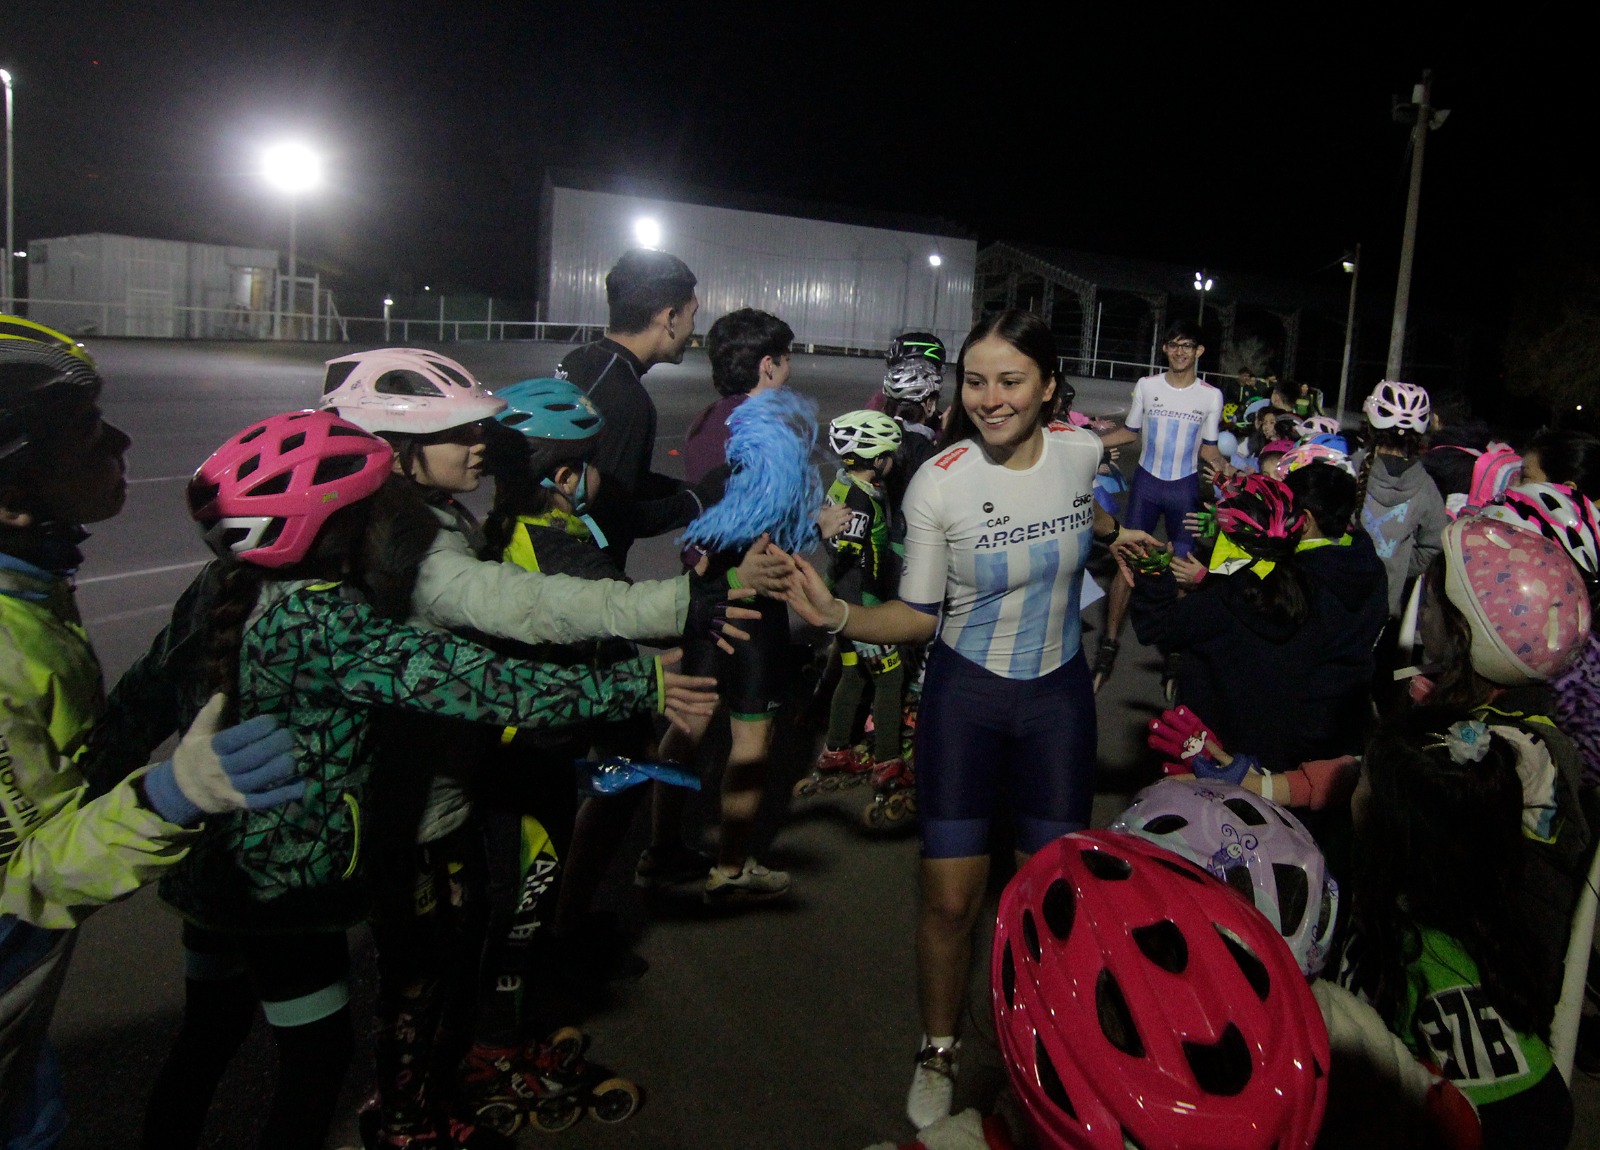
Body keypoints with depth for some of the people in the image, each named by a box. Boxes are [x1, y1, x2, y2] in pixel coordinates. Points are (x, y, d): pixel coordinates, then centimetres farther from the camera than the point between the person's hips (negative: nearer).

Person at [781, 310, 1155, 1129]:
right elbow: (919, 617, -12)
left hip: (1060, 693, 3)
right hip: (966, 694, -2)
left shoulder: (1081, 451, -7)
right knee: (951, 897, 0)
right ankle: (938, 1053, 26)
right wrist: (838, 617, -26)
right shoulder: (938, 484, -18)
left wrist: (1111, 531, 14)